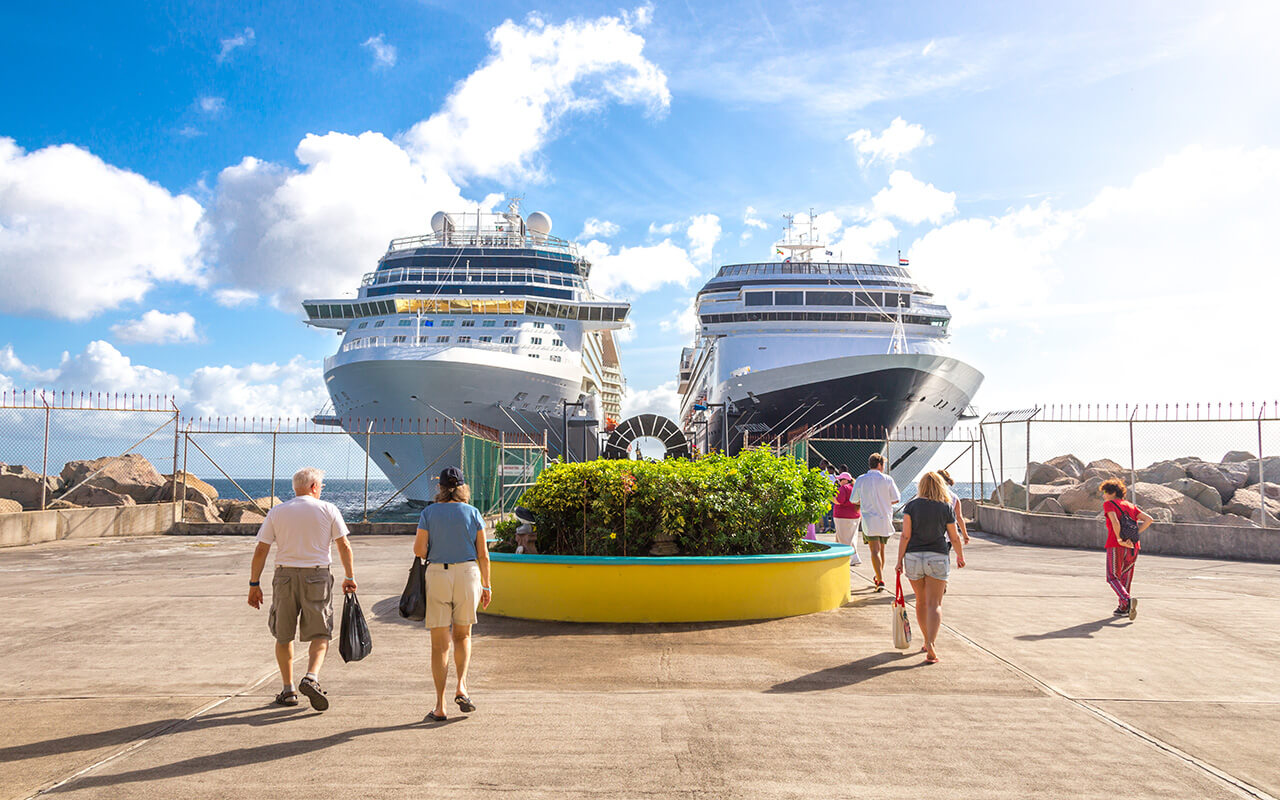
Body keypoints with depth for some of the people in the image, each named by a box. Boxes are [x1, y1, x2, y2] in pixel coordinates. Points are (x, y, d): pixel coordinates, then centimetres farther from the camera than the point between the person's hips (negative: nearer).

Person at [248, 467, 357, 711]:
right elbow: (344, 547, -1)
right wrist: (350, 577, 8)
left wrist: (254, 584, 7)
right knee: (320, 634, 6)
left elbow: (261, 550, 1)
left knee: (283, 636, 15)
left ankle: (288, 690, 17)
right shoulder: (328, 510, 0)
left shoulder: (276, 512, 4)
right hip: (317, 576, -2)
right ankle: (311, 678, -16)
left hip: (285, 575, 2)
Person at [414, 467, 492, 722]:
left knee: (439, 642, 5)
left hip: (437, 574, 0)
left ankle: (440, 706, 4)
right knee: (463, 635, 19)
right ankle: (461, 686, 0)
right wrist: (486, 586, 10)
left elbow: (419, 550, -4)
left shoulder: (429, 513, 1)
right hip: (467, 574, 1)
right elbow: (483, 555, 2)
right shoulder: (473, 513, 2)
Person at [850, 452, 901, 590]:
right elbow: (896, 499, -1)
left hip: (869, 520, -1)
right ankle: (879, 577, 32)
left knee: (875, 550, -5)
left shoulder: (860, 480, -1)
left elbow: (854, 500, 4)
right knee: (881, 549, 18)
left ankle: (881, 580, -17)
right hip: (885, 519, 1)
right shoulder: (887, 479, -4)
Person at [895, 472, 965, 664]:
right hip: (938, 558, -1)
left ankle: (927, 641, 29)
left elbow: (905, 535, -7)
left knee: (921, 602, 16)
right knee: (934, 604, -3)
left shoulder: (911, 506, -2)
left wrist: (900, 560, -1)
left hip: (913, 556, 1)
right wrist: (960, 556, 21)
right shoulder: (947, 508, -2)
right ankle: (931, 643, -20)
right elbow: (954, 537, 4)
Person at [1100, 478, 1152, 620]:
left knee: (1113, 577, -1)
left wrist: (1119, 539, -13)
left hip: (1115, 546, -6)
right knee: (1125, 577, 18)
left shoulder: (1109, 504, -1)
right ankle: (1123, 608, 23)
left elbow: (1115, 521, -18)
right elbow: (1149, 519, 8)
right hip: (1133, 547, 6)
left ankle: (1128, 600, -24)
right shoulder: (1131, 506, 18)